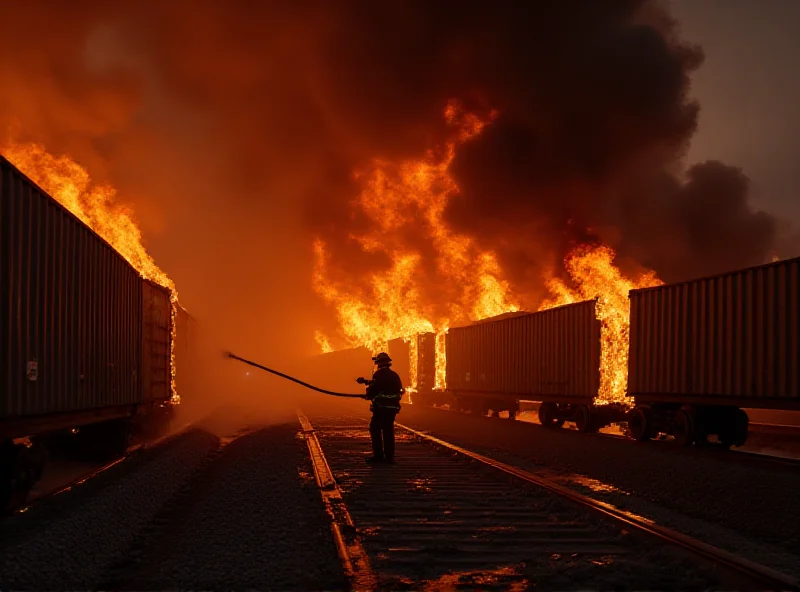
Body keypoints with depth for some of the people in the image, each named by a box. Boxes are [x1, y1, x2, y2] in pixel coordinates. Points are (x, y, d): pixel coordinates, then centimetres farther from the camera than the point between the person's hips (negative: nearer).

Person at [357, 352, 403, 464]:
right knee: (388, 431, 12)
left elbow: (373, 389, -15)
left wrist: (367, 396, 10)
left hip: (381, 408, -7)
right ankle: (389, 456, 13)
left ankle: (378, 455, 0)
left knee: (375, 430, 3)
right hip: (393, 407, 7)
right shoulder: (394, 375, 12)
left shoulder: (378, 375, -11)